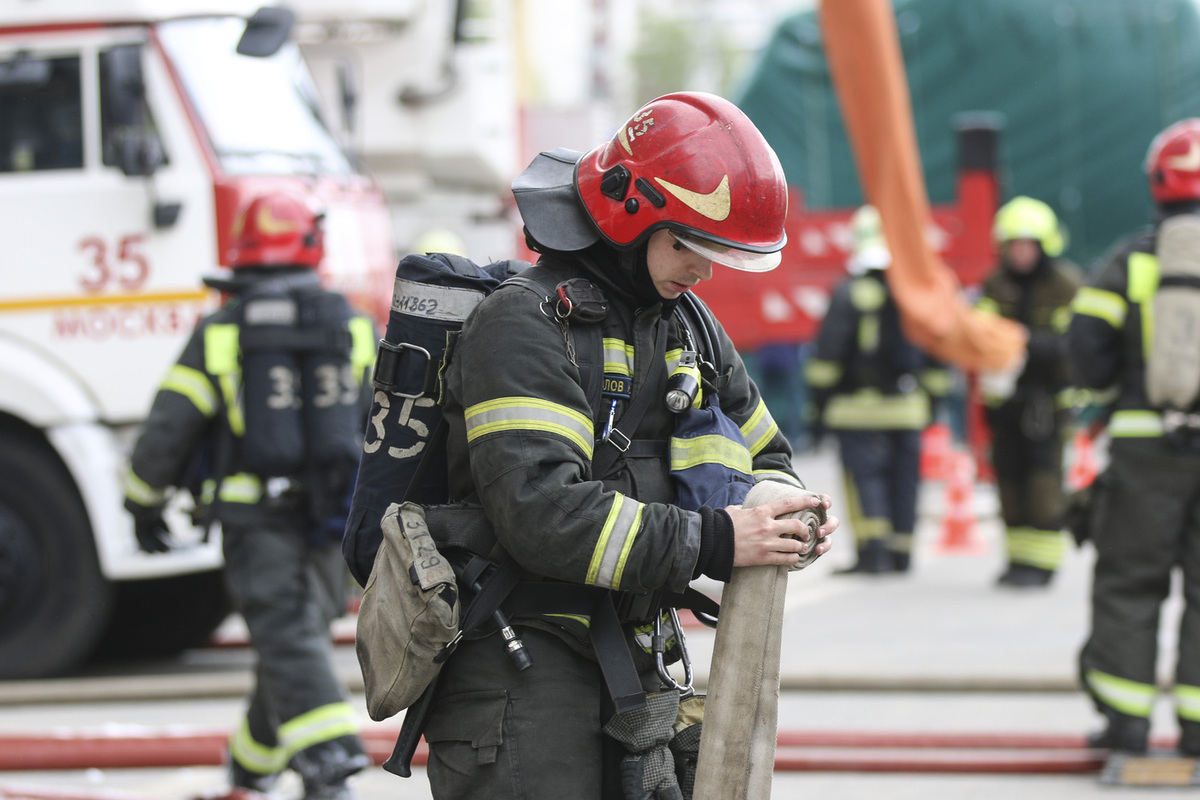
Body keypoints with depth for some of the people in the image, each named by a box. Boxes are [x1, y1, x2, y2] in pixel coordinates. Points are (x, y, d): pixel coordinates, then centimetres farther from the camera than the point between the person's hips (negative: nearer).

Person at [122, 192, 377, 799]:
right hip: (333, 519, 3)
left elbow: (169, 428, -1)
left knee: (289, 640, -9)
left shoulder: (219, 333, -2)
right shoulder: (356, 330, 5)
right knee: (297, 630, 17)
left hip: (254, 516, -3)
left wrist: (144, 504, 13)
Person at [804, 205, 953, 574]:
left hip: (859, 406, -4)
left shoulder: (850, 294, -9)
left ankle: (873, 546, -15)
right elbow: (936, 359, 13)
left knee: (864, 475, -2)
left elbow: (828, 355, -8)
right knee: (902, 479, 9)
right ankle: (901, 552, 14)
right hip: (909, 408, 4)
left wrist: (821, 401, 0)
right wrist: (931, 401, 22)